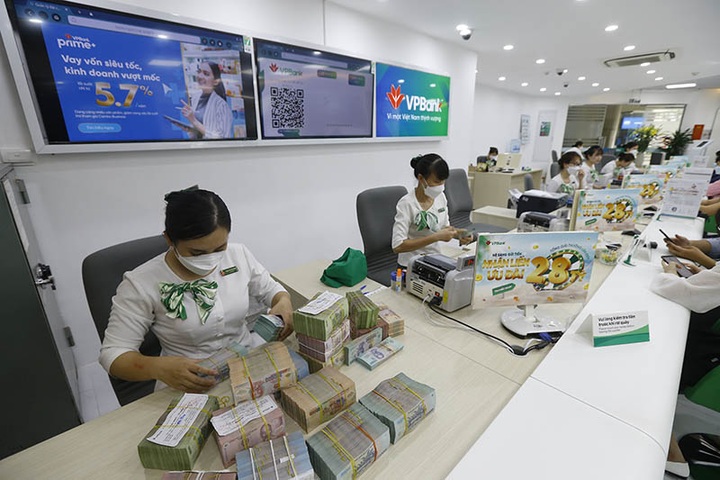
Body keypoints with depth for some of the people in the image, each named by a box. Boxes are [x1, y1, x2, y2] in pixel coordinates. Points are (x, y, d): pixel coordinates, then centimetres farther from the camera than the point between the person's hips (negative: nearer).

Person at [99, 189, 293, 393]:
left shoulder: (239, 254, -5)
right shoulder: (141, 284, -14)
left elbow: (270, 289, 10)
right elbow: (113, 354, -7)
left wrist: (284, 303, -14)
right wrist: (158, 368, -29)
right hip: (190, 384, -2)